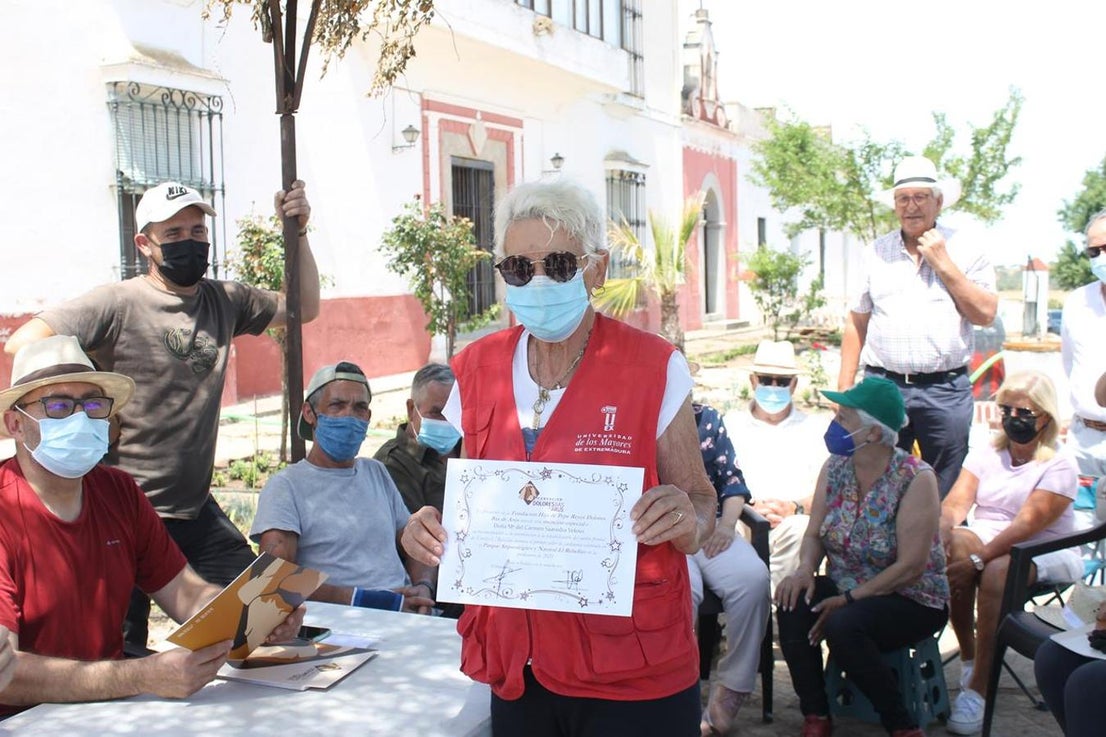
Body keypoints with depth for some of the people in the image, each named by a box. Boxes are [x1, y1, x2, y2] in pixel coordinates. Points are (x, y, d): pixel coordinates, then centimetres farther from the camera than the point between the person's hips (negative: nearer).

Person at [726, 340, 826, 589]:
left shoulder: (810, 428, 24)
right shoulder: (732, 424, 20)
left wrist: (796, 508, -9)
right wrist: (749, 508, -11)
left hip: (793, 524, 1)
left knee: (799, 530, -35)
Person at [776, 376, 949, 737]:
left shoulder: (916, 478, -18)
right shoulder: (834, 467, -1)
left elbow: (910, 567, -20)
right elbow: (814, 533, 3)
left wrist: (849, 598, -23)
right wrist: (805, 569, -19)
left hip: (912, 600, -5)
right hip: (847, 588, 5)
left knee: (843, 626, -33)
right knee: (793, 603, -25)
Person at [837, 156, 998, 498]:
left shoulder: (964, 251, 5)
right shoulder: (876, 253, 10)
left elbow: (985, 314, -4)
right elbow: (856, 323, 10)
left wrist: (944, 265, -8)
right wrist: (844, 388, 6)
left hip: (945, 390, -1)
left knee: (949, 495, 4)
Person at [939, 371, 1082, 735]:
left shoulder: (1059, 466, -7)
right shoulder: (985, 455, 9)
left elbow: (1027, 524, -20)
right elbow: (955, 503, -4)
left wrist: (978, 558, -31)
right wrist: (939, 535, -26)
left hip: (1042, 553, -4)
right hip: (986, 537, 4)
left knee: (998, 570, -36)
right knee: (953, 545, -29)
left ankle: (977, 687, -30)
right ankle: (967, 658, -17)